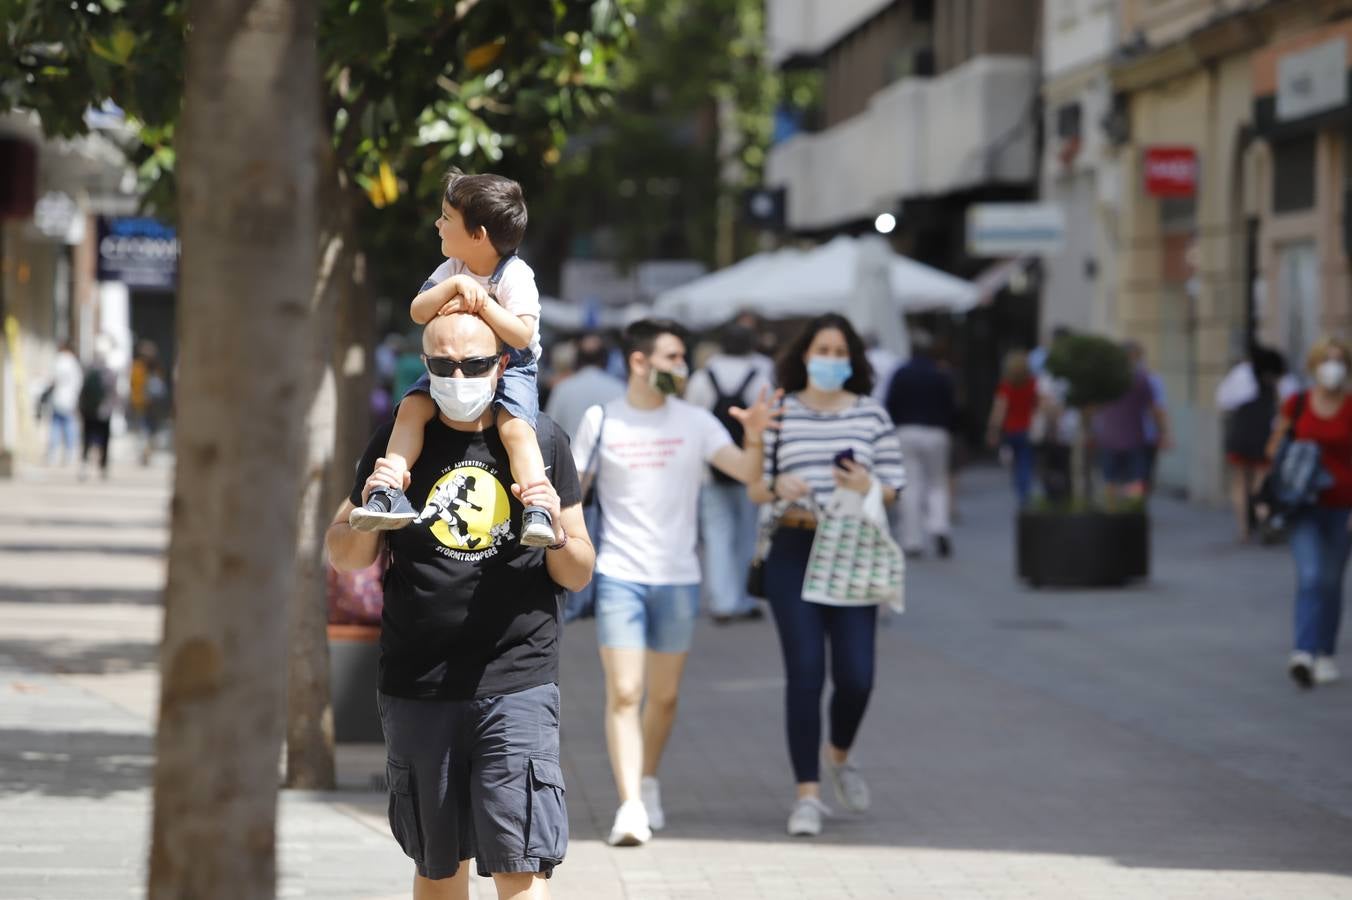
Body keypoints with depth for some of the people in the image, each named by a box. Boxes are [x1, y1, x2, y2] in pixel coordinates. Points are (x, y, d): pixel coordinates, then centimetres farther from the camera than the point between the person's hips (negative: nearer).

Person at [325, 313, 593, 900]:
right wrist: (370, 509, -9)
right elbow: (343, 558, 11)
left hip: (517, 683, -2)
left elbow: (578, 576, 8)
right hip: (418, 690, 2)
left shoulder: (543, 442, 5)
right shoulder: (399, 444, 6)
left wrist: (556, 533, -13)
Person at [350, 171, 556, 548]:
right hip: (454, 364, 5)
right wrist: (454, 286, -26)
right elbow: (418, 312, -11)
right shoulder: (452, 270, -1)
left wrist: (480, 302, -30)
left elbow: (522, 334, -28)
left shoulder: (515, 276, -18)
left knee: (516, 427, -31)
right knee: (412, 406, -17)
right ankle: (388, 494, -21)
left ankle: (538, 515, -35)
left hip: (510, 368, -5)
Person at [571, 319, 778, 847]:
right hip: (619, 577, -2)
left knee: (664, 695, 10)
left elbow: (748, 474, -9)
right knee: (623, 693, -11)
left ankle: (648, 784, 31)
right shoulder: (601, 421, 1)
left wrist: (754, 439, -28)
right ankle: (630, 807, -14)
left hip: (678, 579, 2)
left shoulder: (696, 423, 2)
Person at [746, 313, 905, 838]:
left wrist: (868, 487, -14)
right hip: (794, 553, -1)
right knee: (805, 673, -7)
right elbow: (754, 488, 6)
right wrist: (778, 486, -17)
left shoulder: (871, 414, 8)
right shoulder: (780, 413, 5)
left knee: (856, 676, -4)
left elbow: (893, 488, 9)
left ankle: (839, 755, 27)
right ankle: (807, 794, -1)